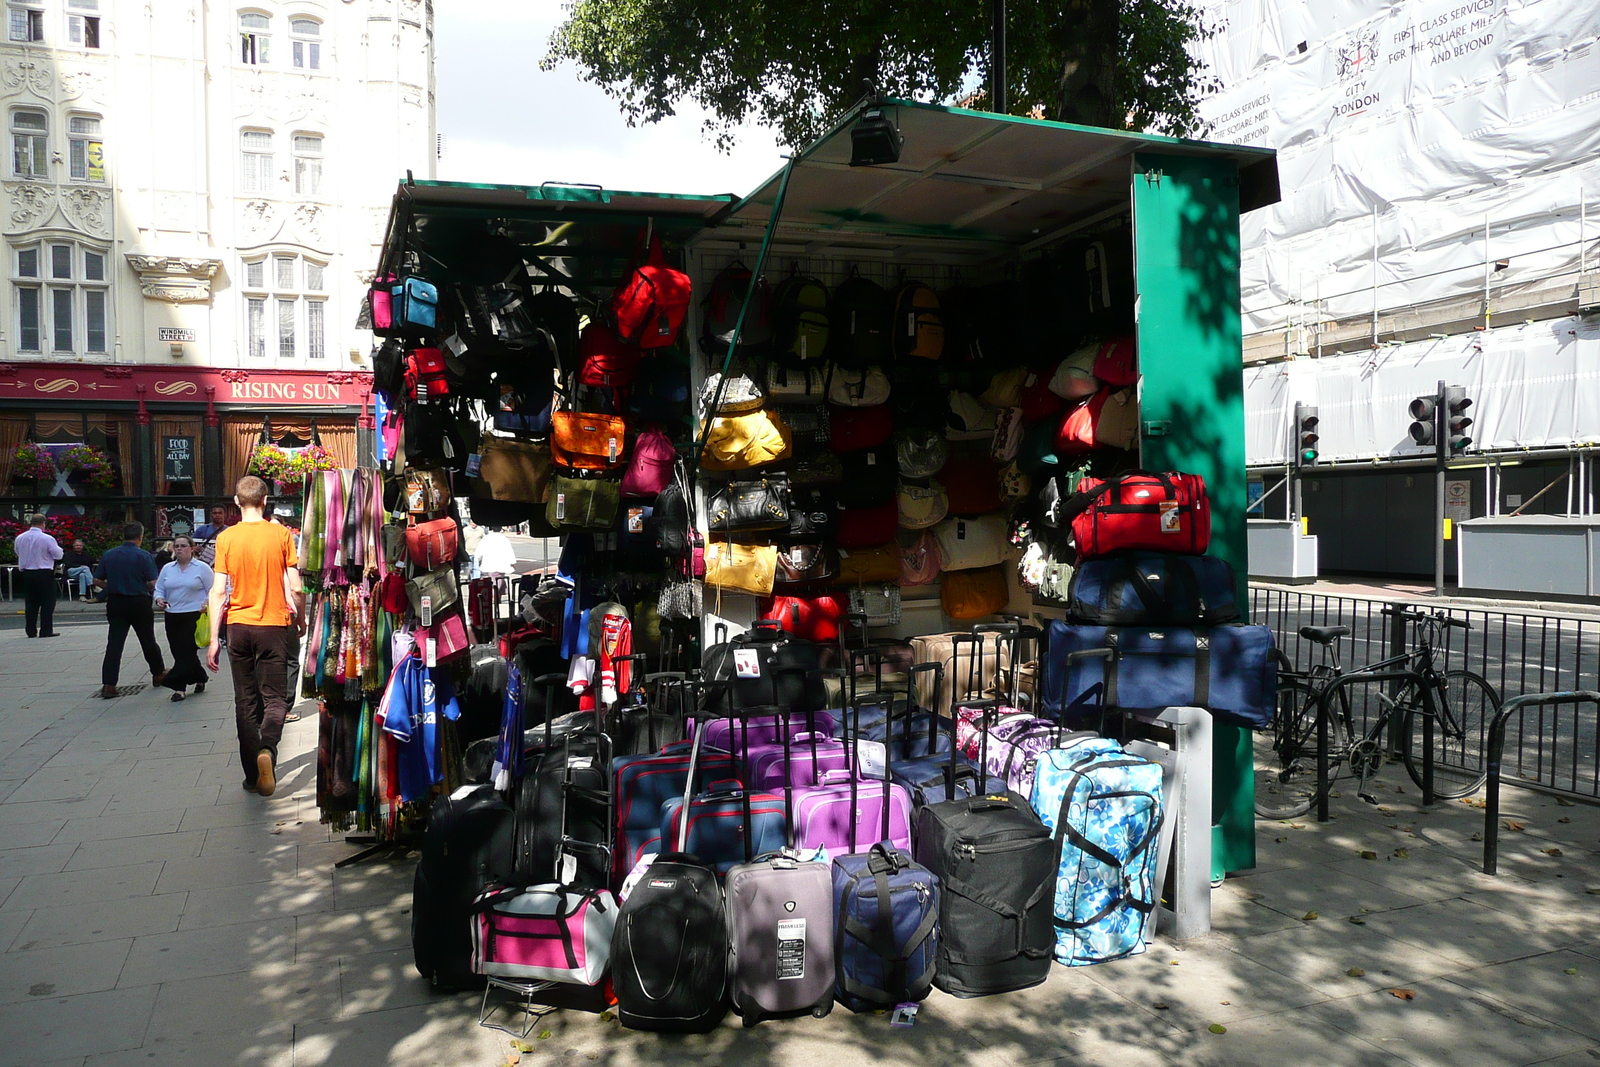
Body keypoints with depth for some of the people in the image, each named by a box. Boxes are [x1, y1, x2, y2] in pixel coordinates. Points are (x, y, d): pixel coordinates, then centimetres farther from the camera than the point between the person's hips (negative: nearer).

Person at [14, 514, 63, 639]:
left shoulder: (20, 538, 2)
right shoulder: (47, 539, -14)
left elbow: (18, 552, 16)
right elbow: (58, 555, -8)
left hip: (26, 573, 5)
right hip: (44, 573, -5)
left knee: (30, 603, 12)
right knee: (47, 603, 2)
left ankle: (31, 631, 14)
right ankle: (46, 631, 1)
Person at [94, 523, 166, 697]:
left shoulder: (108, 555, 2)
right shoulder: (144, 556, -11)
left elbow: (97, 580, 5)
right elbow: (152, 584, -13)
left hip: (115, 603, 3)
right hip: (139, 602, -3)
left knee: (114, 643, 2)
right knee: (148, 641, 11)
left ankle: (108, 684, -4)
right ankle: (158, 674, 27)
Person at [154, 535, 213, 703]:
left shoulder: (202, 568, 0)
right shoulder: (167, 569, 13)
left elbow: (212, 591, 0)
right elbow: (159, 589, 17)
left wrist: (207, 604, -18)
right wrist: (159, 600, -5)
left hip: (194, 616, -5)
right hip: (172, 616, 5)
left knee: (187, 651, -8)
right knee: (178, 651, 6)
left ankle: (178, 686, -1)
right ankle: (199, 679, 20)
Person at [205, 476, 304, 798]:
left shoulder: (226, 538, -1)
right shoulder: (281, 534, -4)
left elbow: (219, 591, -3)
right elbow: (295, 588, -5)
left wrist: (214, 639, 0)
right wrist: (301, 620, 12)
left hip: (238, 626, 2)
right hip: (274, 626, -1)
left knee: (246, 702, 10)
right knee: (274, 698, 6)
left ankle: (253, 774, 13)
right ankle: (267, 748, -22)